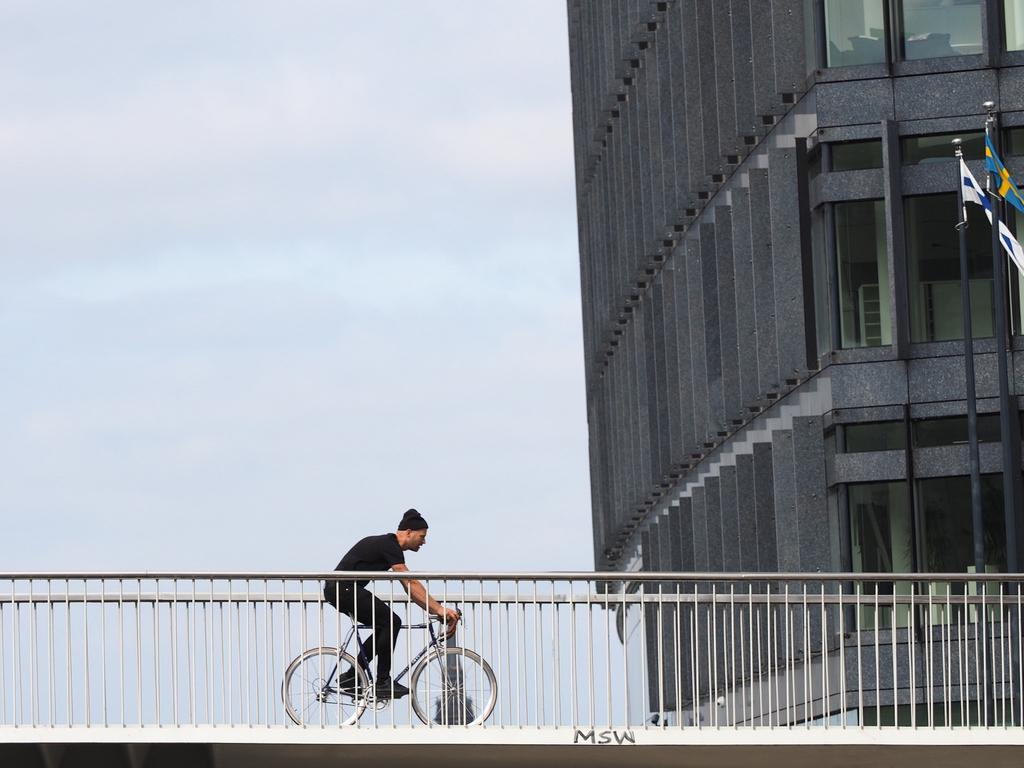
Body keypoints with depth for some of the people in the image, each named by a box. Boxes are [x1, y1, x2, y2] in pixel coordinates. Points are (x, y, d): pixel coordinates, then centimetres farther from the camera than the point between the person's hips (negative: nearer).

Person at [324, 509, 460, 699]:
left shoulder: (390, 546, 18)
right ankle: (383, 682, -9)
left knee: (384, 626, 13)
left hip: (336, 590, 10)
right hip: (343, 588, -10)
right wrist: (439, 609, -24)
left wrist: (437, 611, 14)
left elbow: (410, 588, 20)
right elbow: (411, 583, -21)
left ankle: (350, 677, 16)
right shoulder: (389, 546, -13)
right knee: (391, 622, -12)